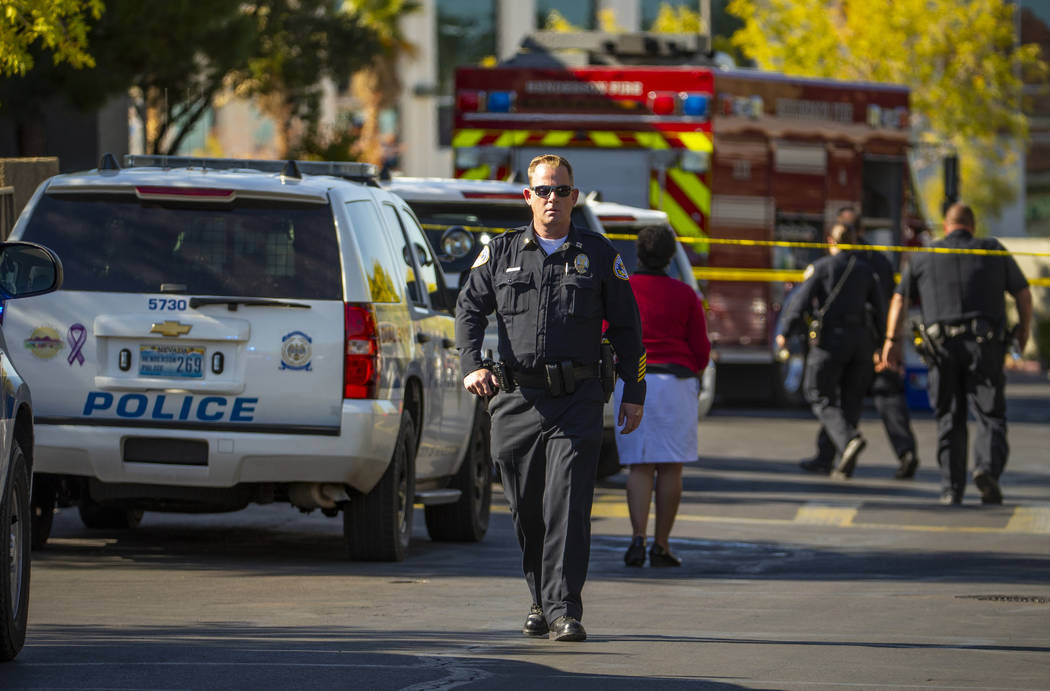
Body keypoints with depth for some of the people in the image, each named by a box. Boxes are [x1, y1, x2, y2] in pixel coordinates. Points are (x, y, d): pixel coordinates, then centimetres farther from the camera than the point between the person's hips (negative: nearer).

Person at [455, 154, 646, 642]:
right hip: (516, 397, 2)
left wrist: (634, 393, 8)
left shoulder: (598, 255, 7)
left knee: (567, 506, -13)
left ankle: (565, 610, -15)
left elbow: (626, 326, 11)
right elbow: (469, 308, 9)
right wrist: (472, 365, -9)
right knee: (527, 509, 7)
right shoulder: (502, 252, 9)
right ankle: (540, 601, 23)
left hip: (576, 400, -2)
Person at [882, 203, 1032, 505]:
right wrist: (1023, 332, 26)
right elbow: (1024, 295, 13)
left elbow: (899, 299, 5)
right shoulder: (993, 251, 11)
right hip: (985, 344, -1)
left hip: (942, 346, 1)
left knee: (949, 420, 8)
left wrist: (892, 340, 2)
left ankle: (951, 489, 3)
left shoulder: (923, 257, 13)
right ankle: (987, 466, -25)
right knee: (990, 415, 1)